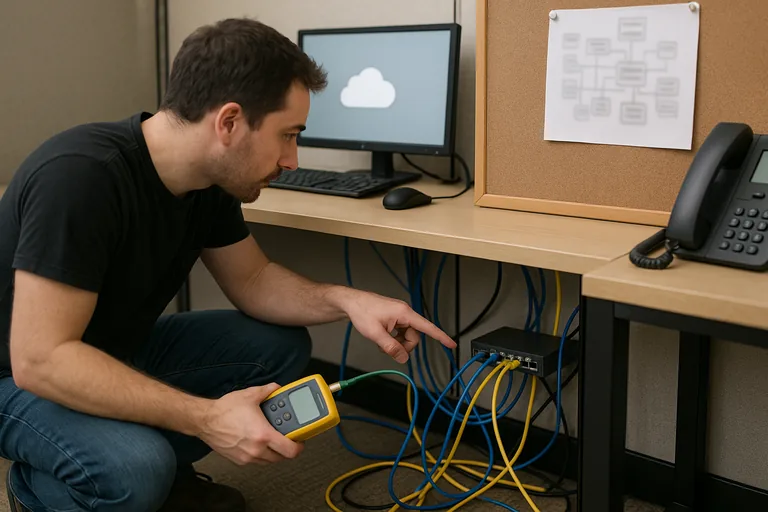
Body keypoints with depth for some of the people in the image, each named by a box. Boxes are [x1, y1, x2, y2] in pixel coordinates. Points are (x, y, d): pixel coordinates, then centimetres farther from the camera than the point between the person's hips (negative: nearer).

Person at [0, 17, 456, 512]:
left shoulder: (209, 180, -8)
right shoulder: (80, 175, -33)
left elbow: (252, 279, 4)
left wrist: (347, 300, -16)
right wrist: (206, 419, -38)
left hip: (120, 353, 7)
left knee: (281, 346, -1)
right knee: (135, 470, -34)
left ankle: (161, 470, 7)